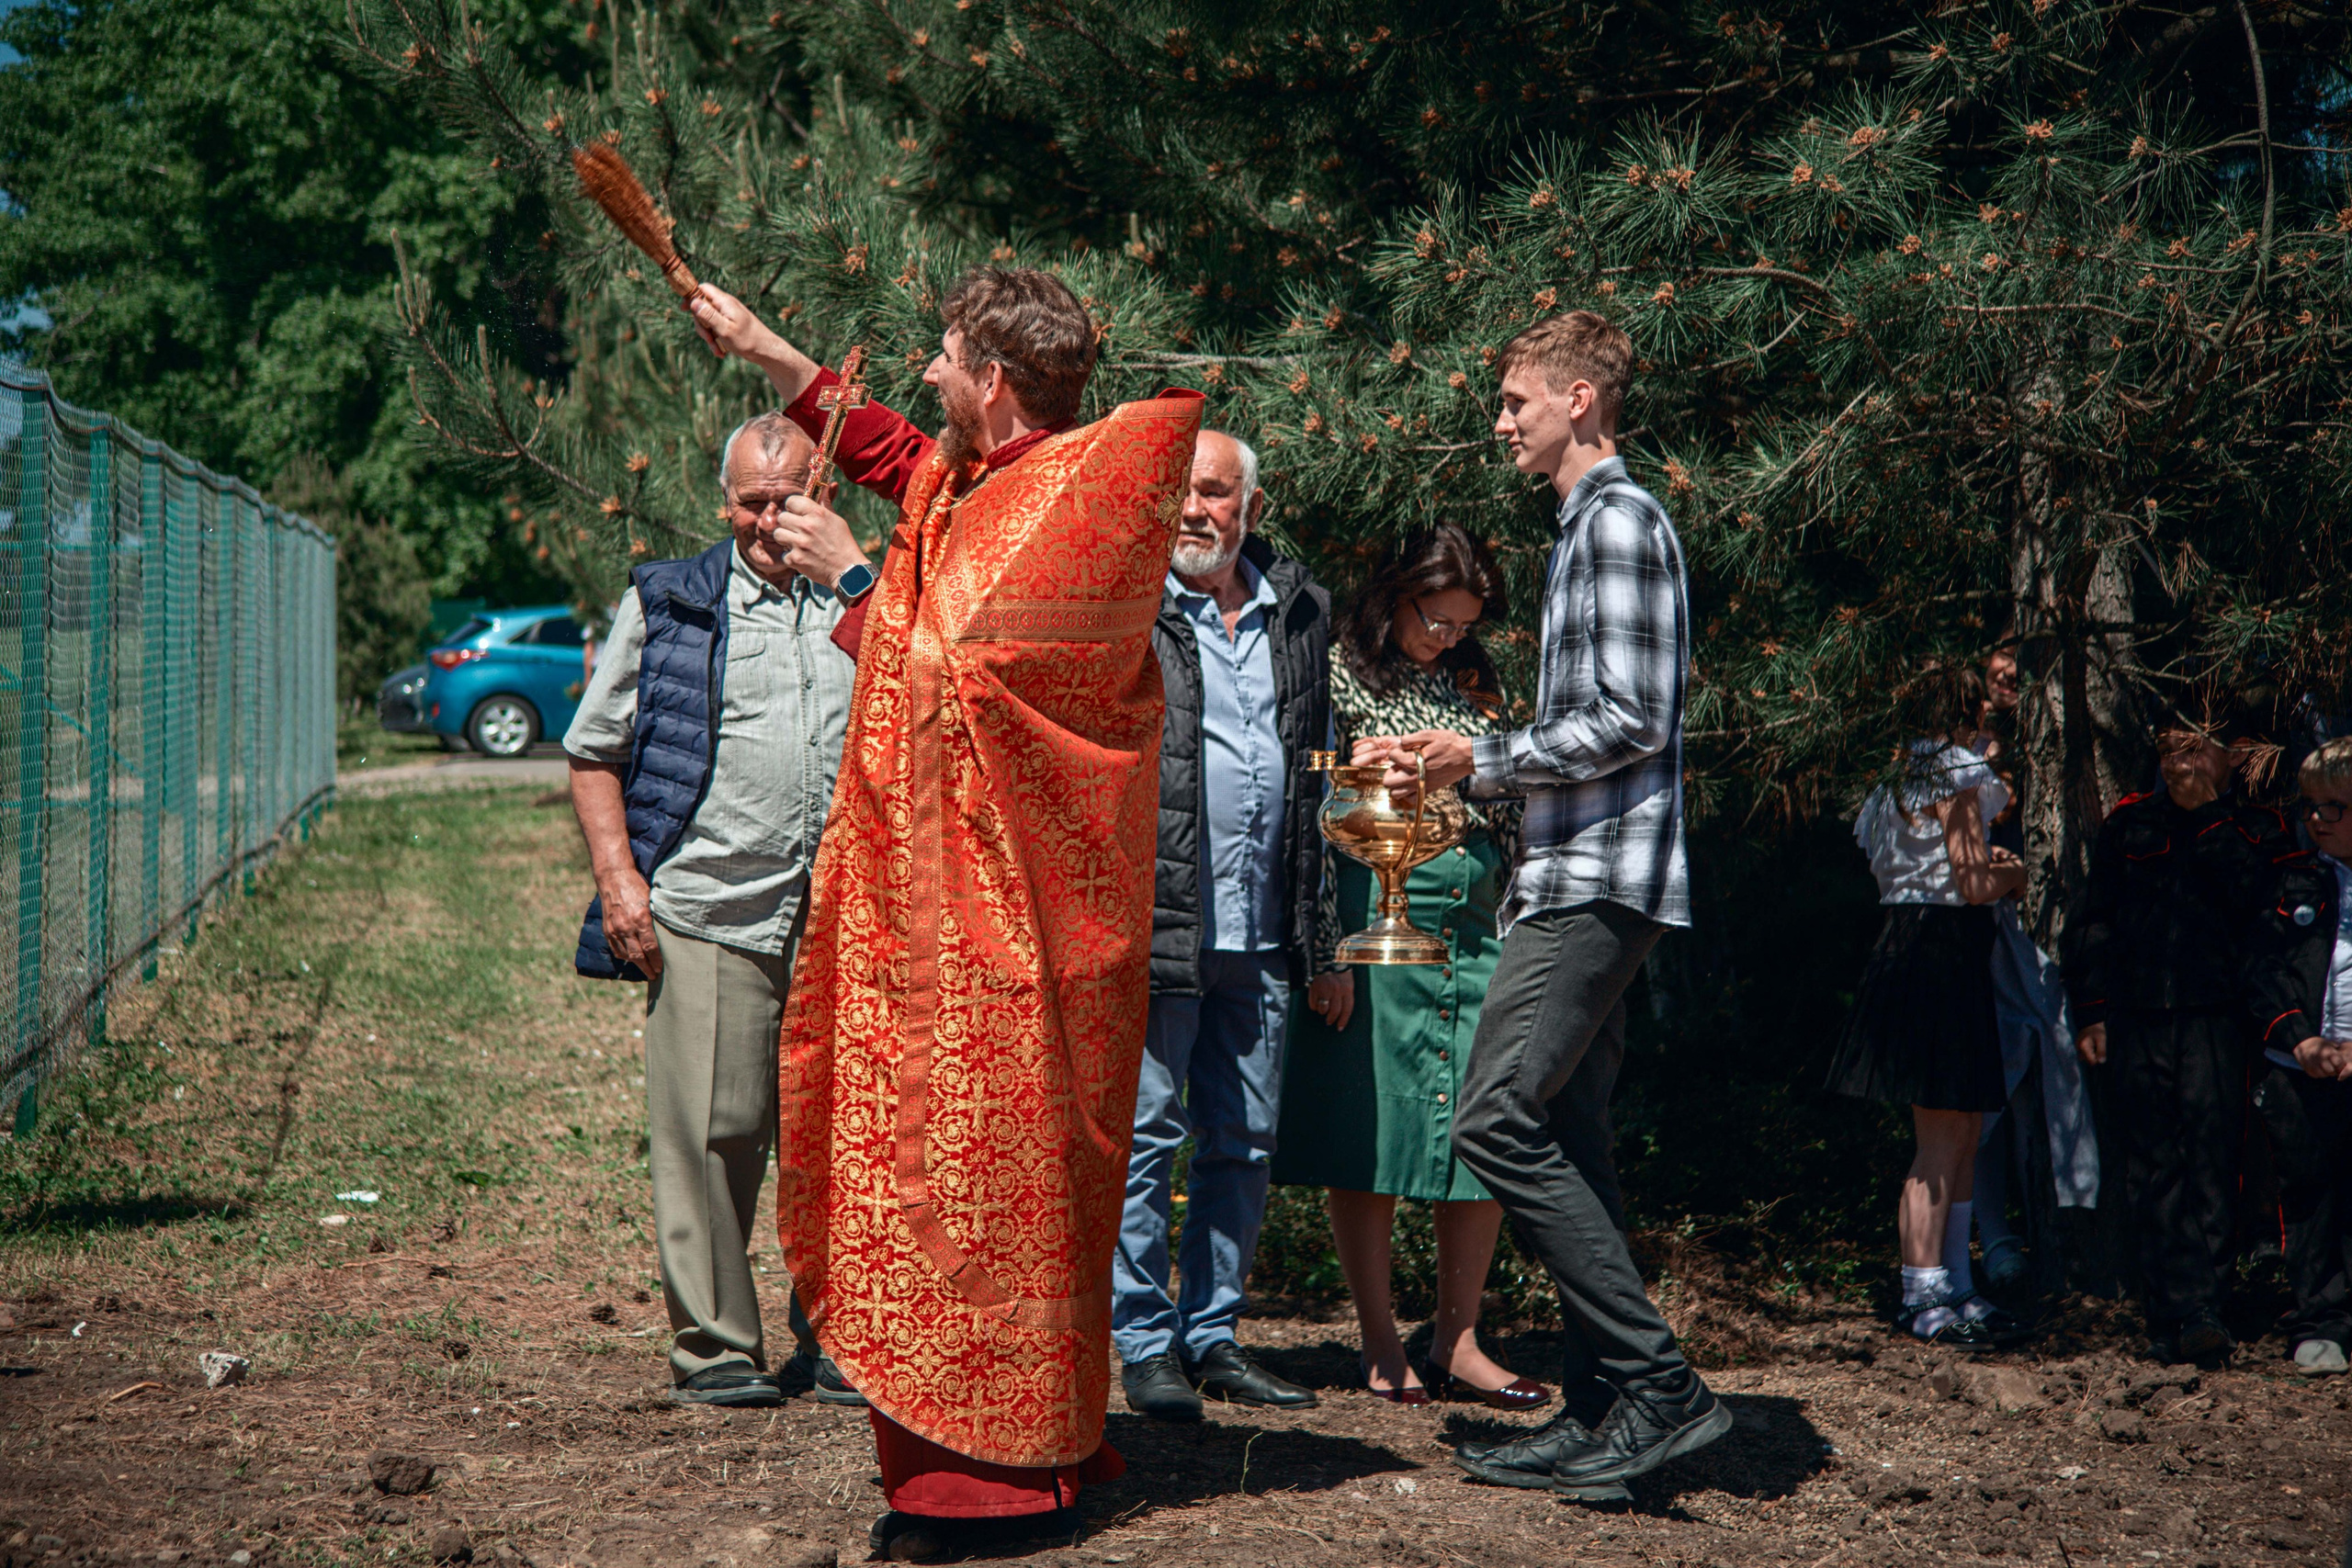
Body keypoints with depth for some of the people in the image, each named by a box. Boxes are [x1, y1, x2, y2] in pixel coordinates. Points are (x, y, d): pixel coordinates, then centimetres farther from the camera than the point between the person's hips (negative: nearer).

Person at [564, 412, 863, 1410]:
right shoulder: (665, 604, 10)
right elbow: (595, 750, 8)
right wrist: (619, 876, -2)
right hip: (706, 916, -2)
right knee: (709, 1135, -4)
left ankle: (836, 1344, 15)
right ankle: (714, 1347, 7)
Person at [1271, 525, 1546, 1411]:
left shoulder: (1473, 684, 16)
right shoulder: (1341, 676, -1)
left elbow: (1510, 819, 20)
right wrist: (1329, 952, -13)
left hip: (1474, 928, 5)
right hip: (1373, 927, -5)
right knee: (1370, 1134, -1)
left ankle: (1457, 1342, 8)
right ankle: (1381, 1346, 7)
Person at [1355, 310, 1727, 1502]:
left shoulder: (1620, 521, -9)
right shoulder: (1587, 528, 23)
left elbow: (1631, 721, -18)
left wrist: (1482, 760, -9)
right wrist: (1446, 762, 19)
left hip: (1600, 880, -11)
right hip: (1578, 880, 11)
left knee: (1498, 1122, -16)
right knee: (1562, 1145, 9)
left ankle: (1660, 1382, -14)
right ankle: (1601, 1415, 11)